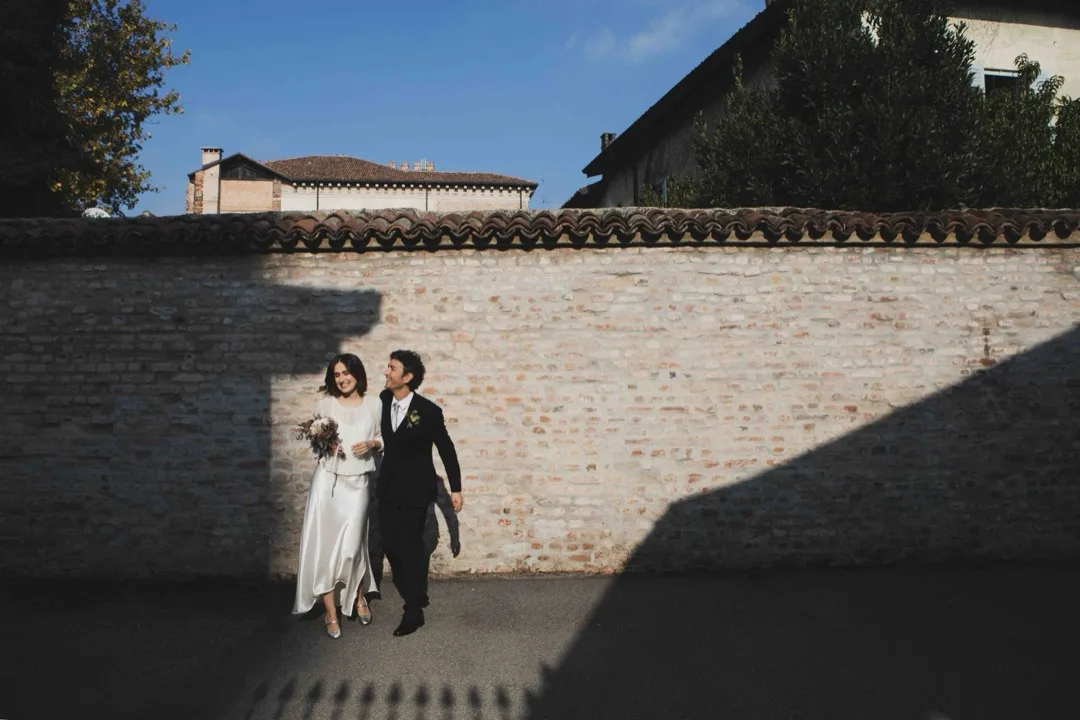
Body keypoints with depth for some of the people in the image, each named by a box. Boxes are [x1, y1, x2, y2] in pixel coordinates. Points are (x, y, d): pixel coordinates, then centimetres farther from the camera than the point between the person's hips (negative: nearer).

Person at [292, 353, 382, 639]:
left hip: (357, 482, 0)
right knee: (324, 543, 0)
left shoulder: (374, 405, 2)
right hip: (327, 480, 1)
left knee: (351, 545, 0)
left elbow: (384, 438, 11)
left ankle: (359, 597, 30)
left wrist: (372, 444, -10)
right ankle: (331, 612, 13)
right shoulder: (325, 404, 2)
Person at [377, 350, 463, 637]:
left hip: (414, 489, -5)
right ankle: (414, 596, 31)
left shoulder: (428, 411, -19)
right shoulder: (384, 399, -5)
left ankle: (414, 612, 15)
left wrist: (456, 488, -5)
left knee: (410, 548, 1)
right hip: (388, 487, 5)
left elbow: (447, 449, -8)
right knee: (390, 545, 10)